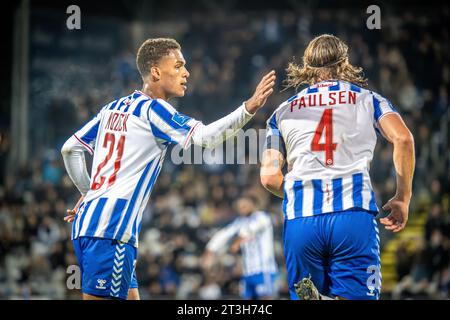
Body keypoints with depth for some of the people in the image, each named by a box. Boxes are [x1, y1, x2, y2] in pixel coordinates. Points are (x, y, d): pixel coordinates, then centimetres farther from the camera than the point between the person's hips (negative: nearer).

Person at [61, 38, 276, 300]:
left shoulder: (115, 108, 18)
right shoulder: (152, 109, -7)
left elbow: (70, 148, 22)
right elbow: (203, 137, -20)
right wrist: (248, 109, -26)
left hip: (87, 220, 9)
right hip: (110, 229, -9)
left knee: (129, 295, 13)